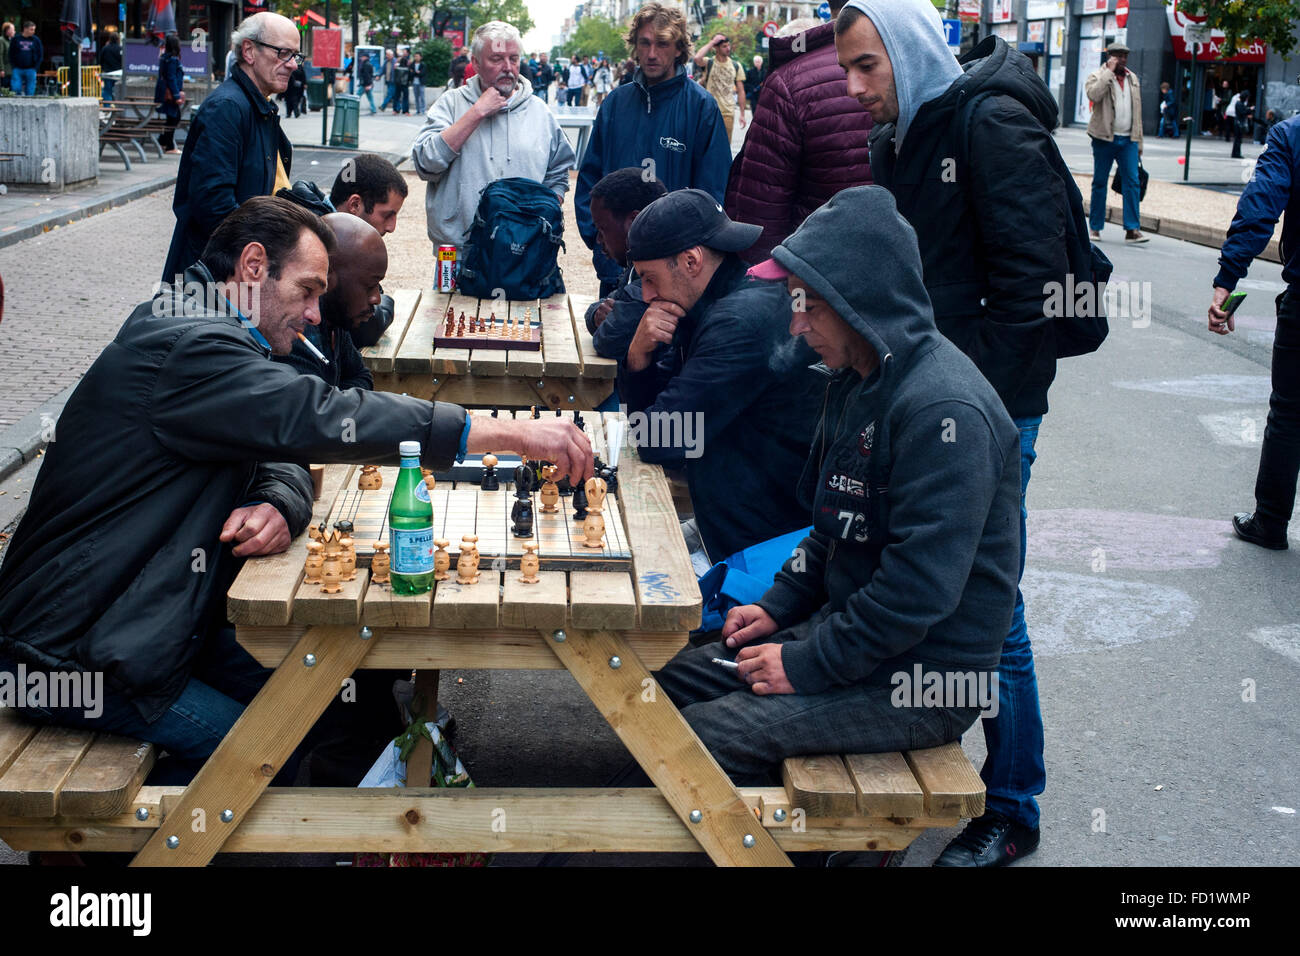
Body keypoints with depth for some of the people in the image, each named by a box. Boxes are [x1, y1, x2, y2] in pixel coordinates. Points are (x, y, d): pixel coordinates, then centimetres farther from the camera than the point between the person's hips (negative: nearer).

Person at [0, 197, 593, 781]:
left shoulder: (205, 335, 11)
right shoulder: (185, 346, -24)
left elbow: (282, 447, 9)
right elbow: (321, 419, -33)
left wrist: (278, 506, -19)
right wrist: (515, 435, -31)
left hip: (162, 618, 10)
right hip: (71, 653, -10)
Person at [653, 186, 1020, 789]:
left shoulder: (944, 410, -25)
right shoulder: (857, 379, 7)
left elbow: (918, 591, -28)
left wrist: (807, 665, -19)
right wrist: (778, 606, 9)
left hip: (923, 679, -9)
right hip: (845, 623, 10)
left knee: (703, 736, -19)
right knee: (673, 679, 7)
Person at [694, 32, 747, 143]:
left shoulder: (736, 66, 7)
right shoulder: (708, 63, -1)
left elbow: (741, 91, 10)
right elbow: (697, 58, -26)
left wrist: (742, 114, 4)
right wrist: (711, 43, -14)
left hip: (728, 113, 2)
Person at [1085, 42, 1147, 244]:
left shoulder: (1133, 78, 16)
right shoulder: (1097, 76, -1)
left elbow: (1137, 112, 19)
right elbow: (1093, 93, -25)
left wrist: (1139, 142, 17)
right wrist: (1109, 71, -18)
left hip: (1128, 139, 4)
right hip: (1104, 138, -4)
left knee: (1132, 182, -5)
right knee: (1100, 182, 3)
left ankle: (1132, 229, -7)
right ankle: (1095, 227, 12)